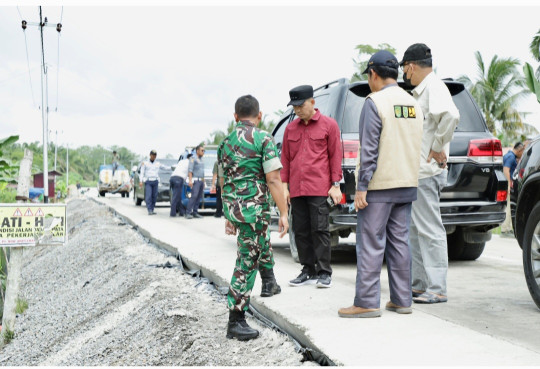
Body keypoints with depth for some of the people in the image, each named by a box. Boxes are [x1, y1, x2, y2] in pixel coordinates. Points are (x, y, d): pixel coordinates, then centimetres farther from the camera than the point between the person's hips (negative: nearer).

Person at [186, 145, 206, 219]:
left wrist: (203, 182, 22)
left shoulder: (201, 160, 22)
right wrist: (190, 180, -21)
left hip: (201, 180, 8)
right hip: (195, 180, -8)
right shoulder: (193, 158, -3)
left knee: (199, 197, 2)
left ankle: (195, 212, 3)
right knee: (194, 196, -17)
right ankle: (188, 213, -19)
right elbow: (190, 170, -11)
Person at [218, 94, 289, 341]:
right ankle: (235, 322, 0)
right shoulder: (263, 139, -9)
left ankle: (269, 283, 45)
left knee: (261, 240, 32)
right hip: (253, 208, -7)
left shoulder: (225, 143, 11)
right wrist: (283, 213, -10)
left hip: (233, 208, 7)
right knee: (247, 262, -2)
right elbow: (273, 180, -15)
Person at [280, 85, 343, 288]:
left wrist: (335, 185, -4)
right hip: (297, 190, 5)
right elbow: (285, 158, 16)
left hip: (319, 189, -5)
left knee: (320, 229, -5)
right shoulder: (290, 128, 14)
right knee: (301, 231, 7)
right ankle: (308, 271, 17)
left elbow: (335, 155, 1)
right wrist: (284, 186, 10)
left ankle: (324, 273, 2)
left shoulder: (328, 124, 2)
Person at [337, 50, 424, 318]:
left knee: (370, 244, -4)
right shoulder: (413, 104, 13)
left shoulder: (375, 102, -10)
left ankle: (367, 302, -2)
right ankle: (402, 300, 15)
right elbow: (418, 147, 15)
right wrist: (409, 179, 19)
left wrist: (361, 187, -15)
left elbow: (369, 149, -16)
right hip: (406, 185, 7)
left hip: (379, 185, -7)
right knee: (399, 241, 11)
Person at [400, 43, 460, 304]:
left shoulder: (433, 87, -13)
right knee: (415, 229, 15)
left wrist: (438, 148, -23)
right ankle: (419, 284, 24)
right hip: (416, 172, 11)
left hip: (426, 173, -11)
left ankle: (437, 289, -2)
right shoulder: (420, 91, 18)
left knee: (430, 230, -7)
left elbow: (451, 115, -32)